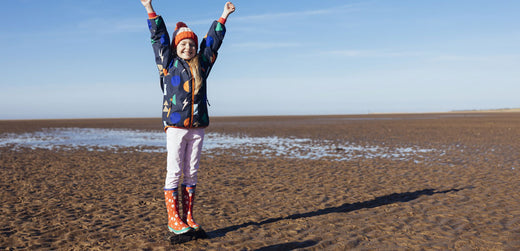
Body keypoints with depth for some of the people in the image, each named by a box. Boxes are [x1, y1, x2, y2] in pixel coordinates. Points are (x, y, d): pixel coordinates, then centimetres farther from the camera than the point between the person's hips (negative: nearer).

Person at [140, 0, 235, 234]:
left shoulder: (201, 64, 14)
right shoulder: (168, 64, 6)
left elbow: (213, 41, 22)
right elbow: (159, 37, 5)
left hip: (197, 127, 4)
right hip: (175, 127, -4)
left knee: (191, 173, 8)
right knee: (174, 173, -2)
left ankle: (188, 217, 16)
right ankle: (173, 219, 5)